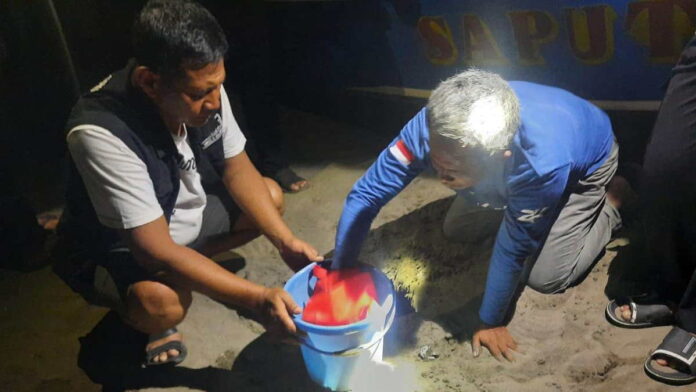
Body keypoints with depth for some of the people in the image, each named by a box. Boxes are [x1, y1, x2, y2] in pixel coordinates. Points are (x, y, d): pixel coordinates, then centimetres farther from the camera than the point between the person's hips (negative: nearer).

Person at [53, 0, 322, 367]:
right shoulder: (101, 133, -37)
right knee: (163, 302, -35)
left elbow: (237, 170, -7)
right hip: (118, 244, -6)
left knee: (271, 196, 0)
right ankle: (137, 310, 2)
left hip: (183, 211, 7)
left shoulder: (204, 91, -20)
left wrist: (286, 241, -18)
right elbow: (155, 250, -37)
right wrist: (256, 298, -38)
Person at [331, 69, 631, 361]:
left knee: (545, 278, -9)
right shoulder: (432, 127, -38)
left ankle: (611, 201, 14)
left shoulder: (543, 164, -47)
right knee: (456, 231, 2)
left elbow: (513, 249, -32)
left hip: (588, 158, -4)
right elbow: (366, 195, -28)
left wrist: (491, 322, -17)